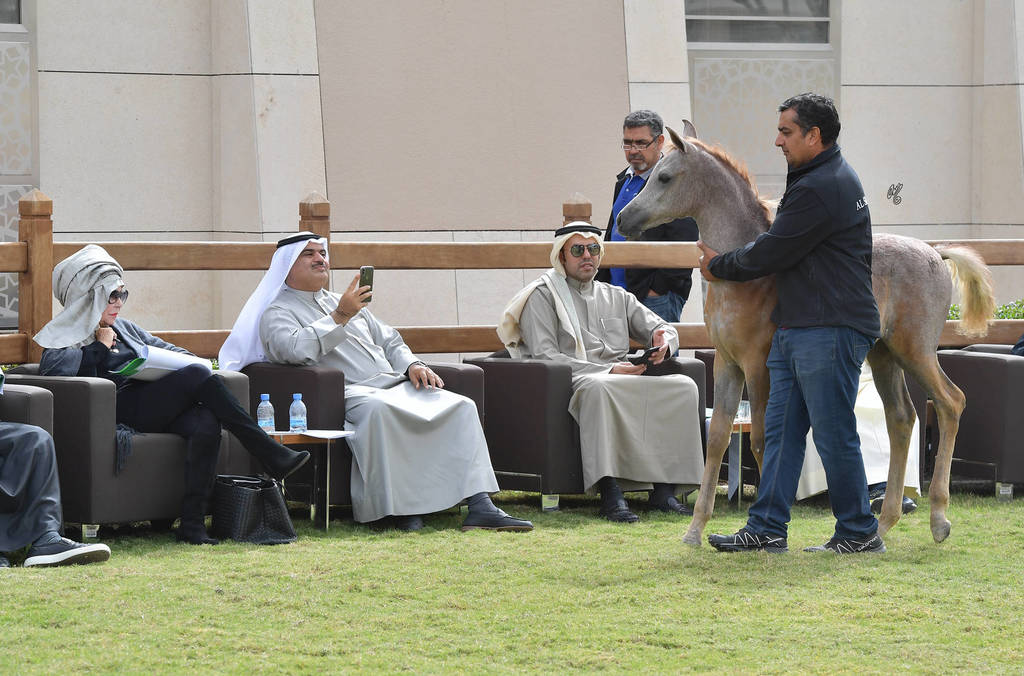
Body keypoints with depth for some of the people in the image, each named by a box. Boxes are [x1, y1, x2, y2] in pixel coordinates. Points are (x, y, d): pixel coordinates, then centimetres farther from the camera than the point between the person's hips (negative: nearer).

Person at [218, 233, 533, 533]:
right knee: (378, 409, -41)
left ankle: (479, 506, -24)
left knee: (461, 406, -14)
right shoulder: (277, 314, 7)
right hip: (349, 393, -7)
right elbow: (297, 349, -16)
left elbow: (390, 342, 29)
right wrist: (340, 317, -16)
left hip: (394, 385, 7)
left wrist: (413, 365, 9)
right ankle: (392, 507, -35)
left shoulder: (342, 302, 31)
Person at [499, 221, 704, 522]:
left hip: (624, 383, 5)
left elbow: (663, 329, 22)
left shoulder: (617, 297, 26)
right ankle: (610, 493, -48)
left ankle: (664, 490, -28)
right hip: (572, 383, -5)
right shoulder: (543, 297, 9)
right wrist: (607, 371, -15)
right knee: (599, 388, -41)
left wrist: (663, 339, -7)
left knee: (683, 386, -21)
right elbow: (544, 357, -5)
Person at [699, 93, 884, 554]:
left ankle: (859, 532, 4)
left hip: (829, 329, -11)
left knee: (834, 434, -4)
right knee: (781, 428, 10)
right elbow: (784, 243, 24)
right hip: (794, 326, 11)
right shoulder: (830, 177, 17)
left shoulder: (819, 190, -18)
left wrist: (719, 266, 1)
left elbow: (771, 254, -15)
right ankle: (767, 528, 12)